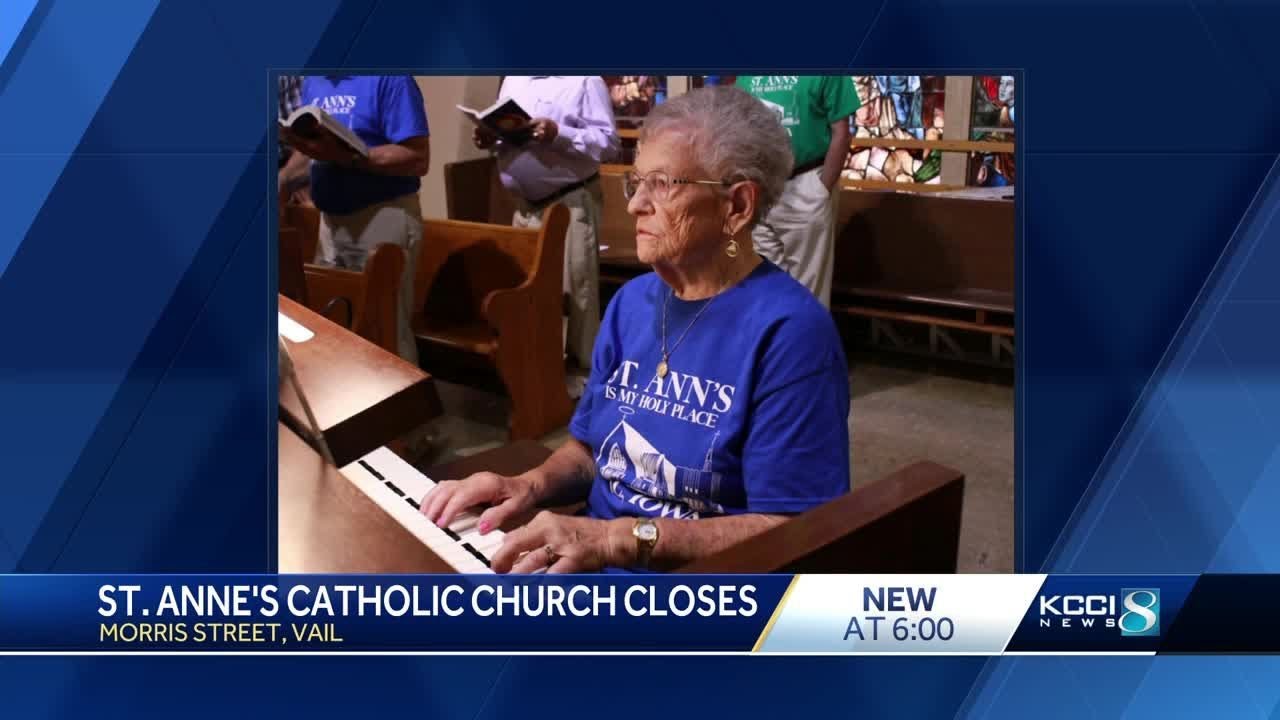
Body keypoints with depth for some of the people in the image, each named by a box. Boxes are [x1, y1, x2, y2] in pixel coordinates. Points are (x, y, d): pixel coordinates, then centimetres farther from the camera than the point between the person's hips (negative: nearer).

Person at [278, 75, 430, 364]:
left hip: (383, 217, -8)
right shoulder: (312, 82, 12)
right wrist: (282, 178, 2)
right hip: (331, 219, 8)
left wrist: (344, 155, -26)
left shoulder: (389, 78, -13)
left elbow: (418, 159, -20)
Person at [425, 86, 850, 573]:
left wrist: (617, 538, -25)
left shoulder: (788, 330, -16)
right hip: (591, 562, 6)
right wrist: (532, 485, -5)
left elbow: (789, 532, -18)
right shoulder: (631, 301, 7)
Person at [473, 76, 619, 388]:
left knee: (574, 289, -4)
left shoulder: (584, 80, -7)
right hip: (525, 204, 7)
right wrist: (489, 137, -1)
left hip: (570, 203, -7)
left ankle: (583, 370, 6)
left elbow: (608, 141, -14)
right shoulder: (513, 80, 15)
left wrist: (558, 134, -26)